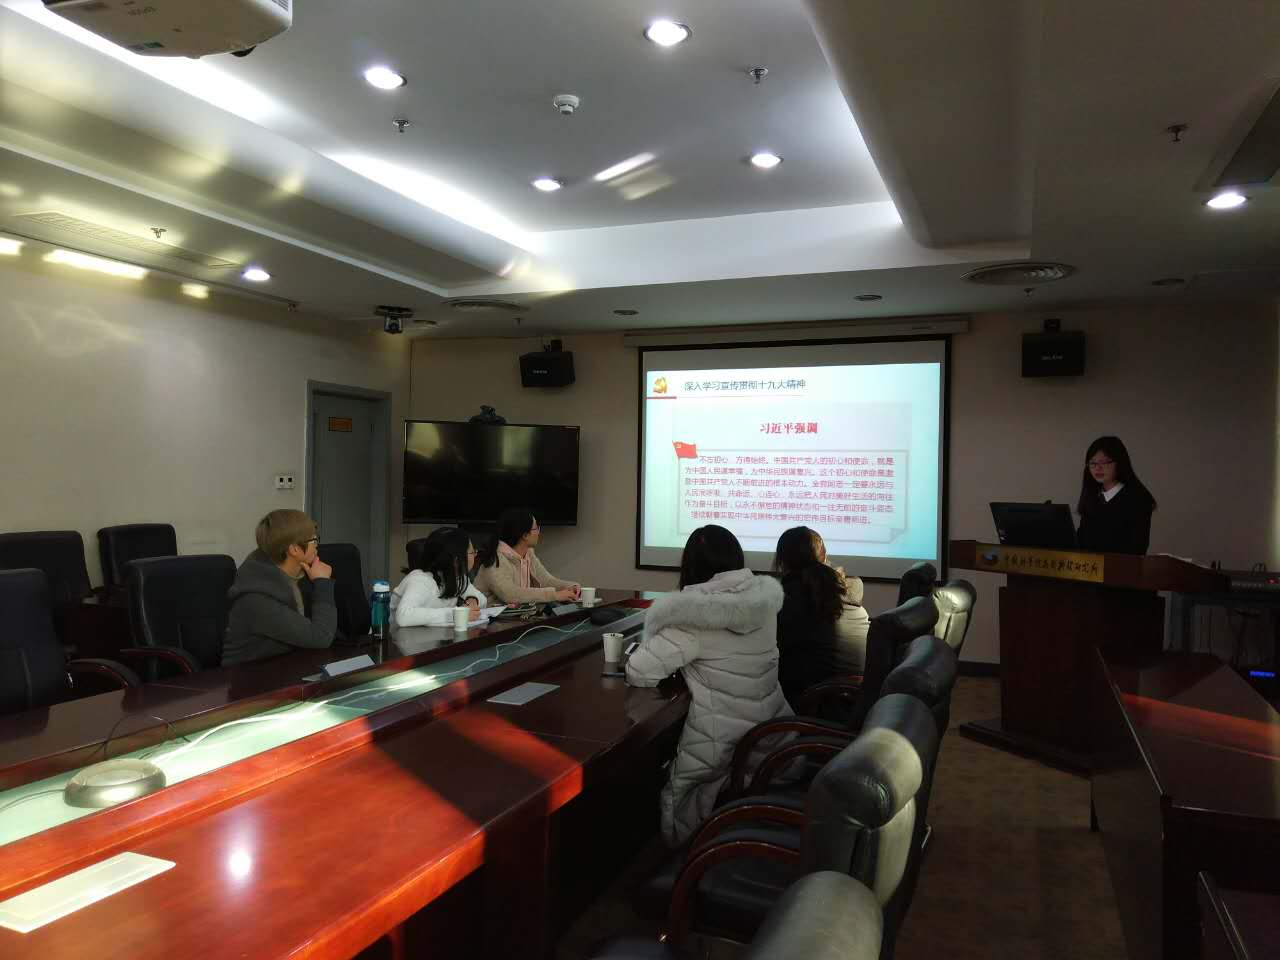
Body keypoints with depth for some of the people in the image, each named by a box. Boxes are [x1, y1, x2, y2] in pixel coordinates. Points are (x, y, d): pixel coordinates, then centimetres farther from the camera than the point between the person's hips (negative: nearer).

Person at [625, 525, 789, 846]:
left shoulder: (693, 620, -18)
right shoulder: (763, 597, -1)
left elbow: (637, 674, -13)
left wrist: (652, 646, 5)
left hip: (721, 753, -7)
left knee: (675, 799, 17)